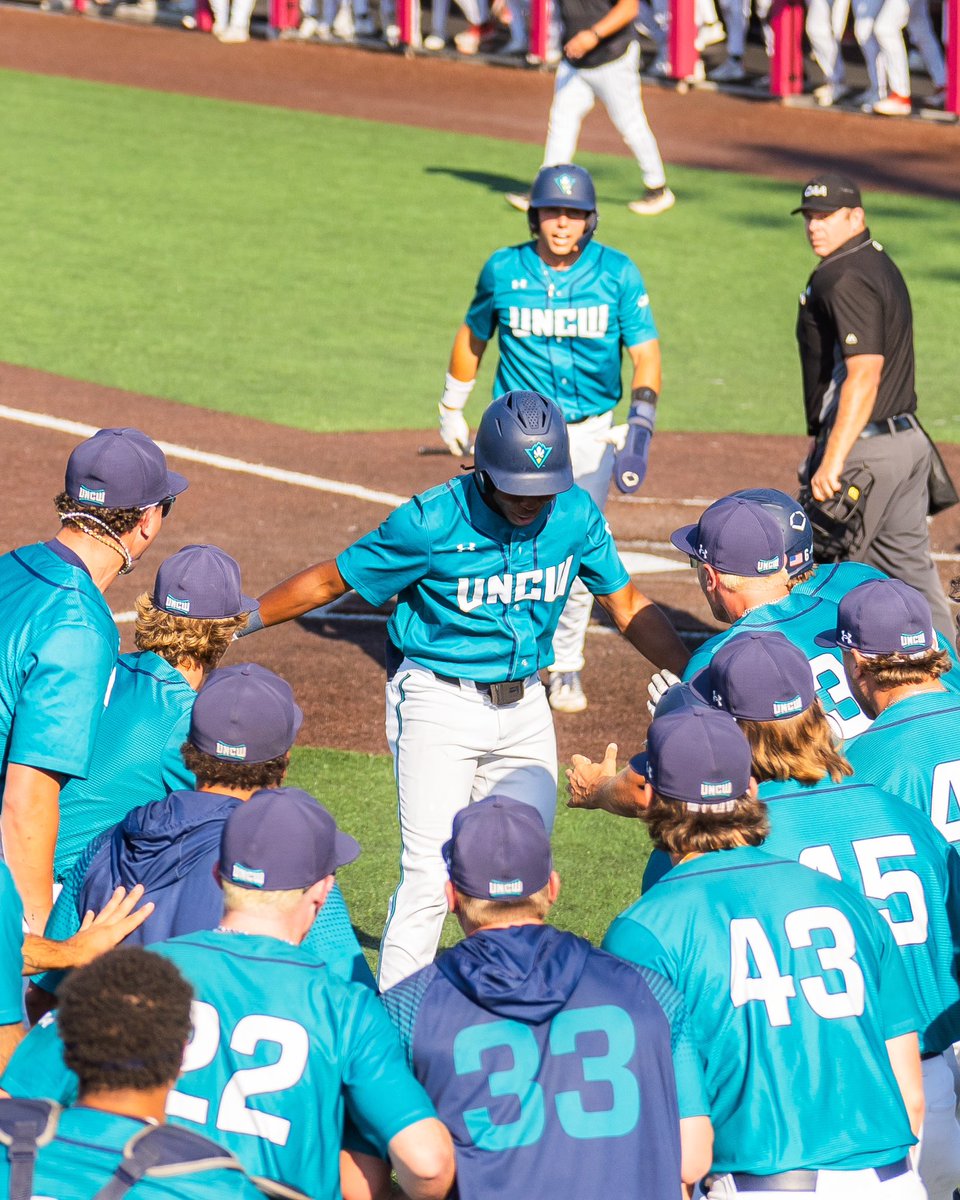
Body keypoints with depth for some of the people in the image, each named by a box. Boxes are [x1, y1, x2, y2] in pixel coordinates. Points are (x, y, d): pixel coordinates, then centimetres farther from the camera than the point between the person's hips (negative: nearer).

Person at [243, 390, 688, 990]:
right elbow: (328, 581, -8)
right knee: (431, 878, -13)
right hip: (440, 708, -5)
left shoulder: (576, 514, -6)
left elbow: (629, 606, 7)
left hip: (525, 709, 5)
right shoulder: (432, 523, -19)